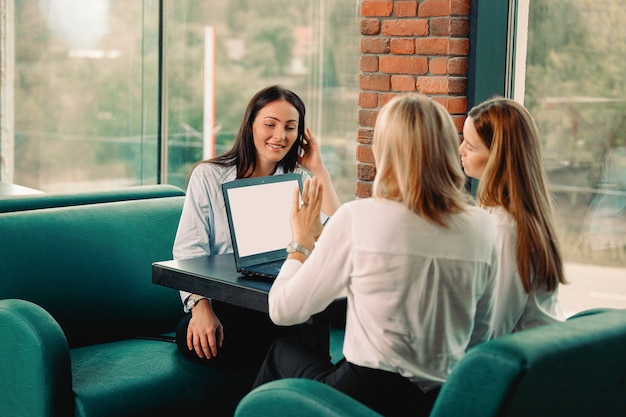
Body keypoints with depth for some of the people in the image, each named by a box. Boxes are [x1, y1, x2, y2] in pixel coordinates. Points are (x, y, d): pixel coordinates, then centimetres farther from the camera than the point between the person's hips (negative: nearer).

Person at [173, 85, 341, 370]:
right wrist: (201, 308, -23)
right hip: (221, 303, 0)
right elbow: (189, 249, -6)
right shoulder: (208, 176, 5)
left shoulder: (300, 181, 13)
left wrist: (319, 171, -2)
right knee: (191, 335, -34)